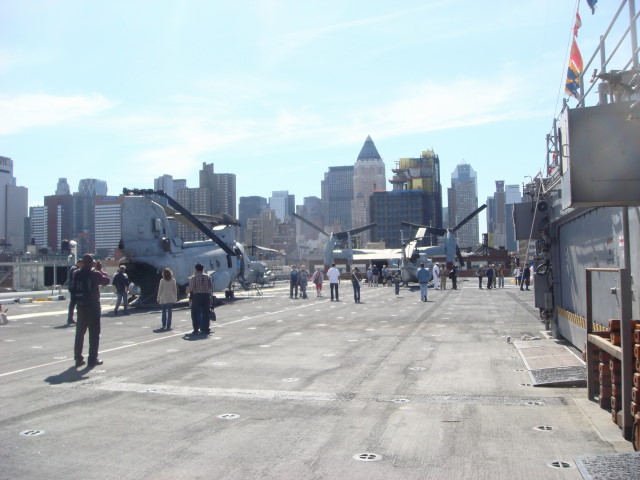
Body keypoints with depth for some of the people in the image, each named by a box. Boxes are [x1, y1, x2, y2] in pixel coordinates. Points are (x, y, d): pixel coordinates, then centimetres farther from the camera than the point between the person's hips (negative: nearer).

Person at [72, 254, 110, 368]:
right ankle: (93, 359, 4)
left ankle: (78, 358, 13)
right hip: (93, 306, -5)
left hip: (81, 306, 5)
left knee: (80, 332, 11)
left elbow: (73, 288, 9)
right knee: (94, 333, 3)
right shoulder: (94, 274, -11)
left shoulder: (76, 274, 2)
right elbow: (107, 281, 1)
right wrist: (100, 269, 7)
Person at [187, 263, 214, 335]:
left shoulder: (193, 277, -5)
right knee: (205, 313, 9)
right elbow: (211, 287, 3)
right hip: (206, 296, 3)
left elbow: (191, 288, -12)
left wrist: (187, 291, 7)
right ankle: (206, 329, 11)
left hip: (196, 296, -3)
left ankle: (196, 330, 3)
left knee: (195, 314, 5)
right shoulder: (208, 277, 6)